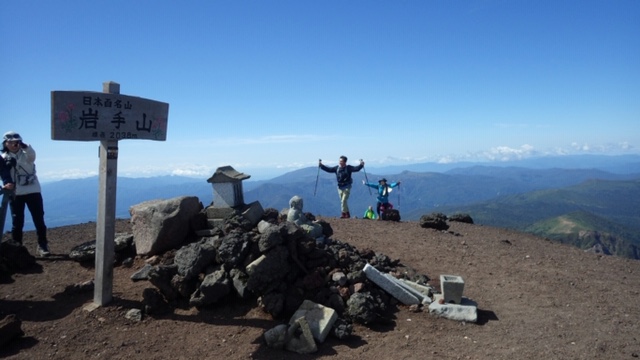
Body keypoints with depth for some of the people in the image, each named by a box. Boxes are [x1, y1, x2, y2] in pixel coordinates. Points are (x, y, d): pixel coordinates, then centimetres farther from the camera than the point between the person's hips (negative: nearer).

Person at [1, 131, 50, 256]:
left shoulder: (26, 154, 1)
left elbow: (32, 154, -23)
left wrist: (24, 146, -43)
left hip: (33, 191, -1)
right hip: (15, 193, 2)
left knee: (39, 220, -1)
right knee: (17, 222, 6)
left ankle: (42, 245, 6)